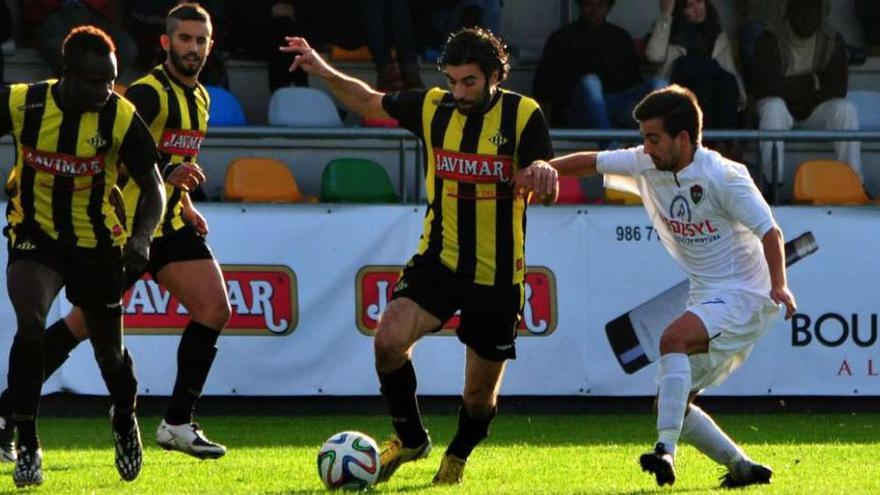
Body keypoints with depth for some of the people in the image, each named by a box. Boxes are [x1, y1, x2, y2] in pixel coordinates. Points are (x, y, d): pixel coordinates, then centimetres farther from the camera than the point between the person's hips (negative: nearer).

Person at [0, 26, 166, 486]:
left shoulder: (121, 116, -18)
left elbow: (152, 187, -10)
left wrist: (141, 236, -28)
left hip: (96, 243, 1)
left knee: (110, 351, 12)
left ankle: (126, 423, 46)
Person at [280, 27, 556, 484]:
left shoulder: (523, 115, -9)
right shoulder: (433, 106, 0)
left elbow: (546, 186, -14)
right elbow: (370, 103, 15)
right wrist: (326, 74, 1)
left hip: (498, 275, -2)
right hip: (438, 260, 2)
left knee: (480, 394, 7)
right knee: (389, 340, -24)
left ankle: (457, 456, 40)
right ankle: (410, 438, 0)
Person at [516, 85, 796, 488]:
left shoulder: (723, 176, -17)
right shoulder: (645, 164, 4)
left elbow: (769, 231, -19)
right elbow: (593, 162, 13)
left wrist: (778, 286, -33)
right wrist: (543, 169, -4)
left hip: (745, 296, -9)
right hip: (707, 299, 9)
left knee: (673, 338, -34)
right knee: (671, 405, 4)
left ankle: (666, 451, -43)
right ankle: (743, 468, 15)